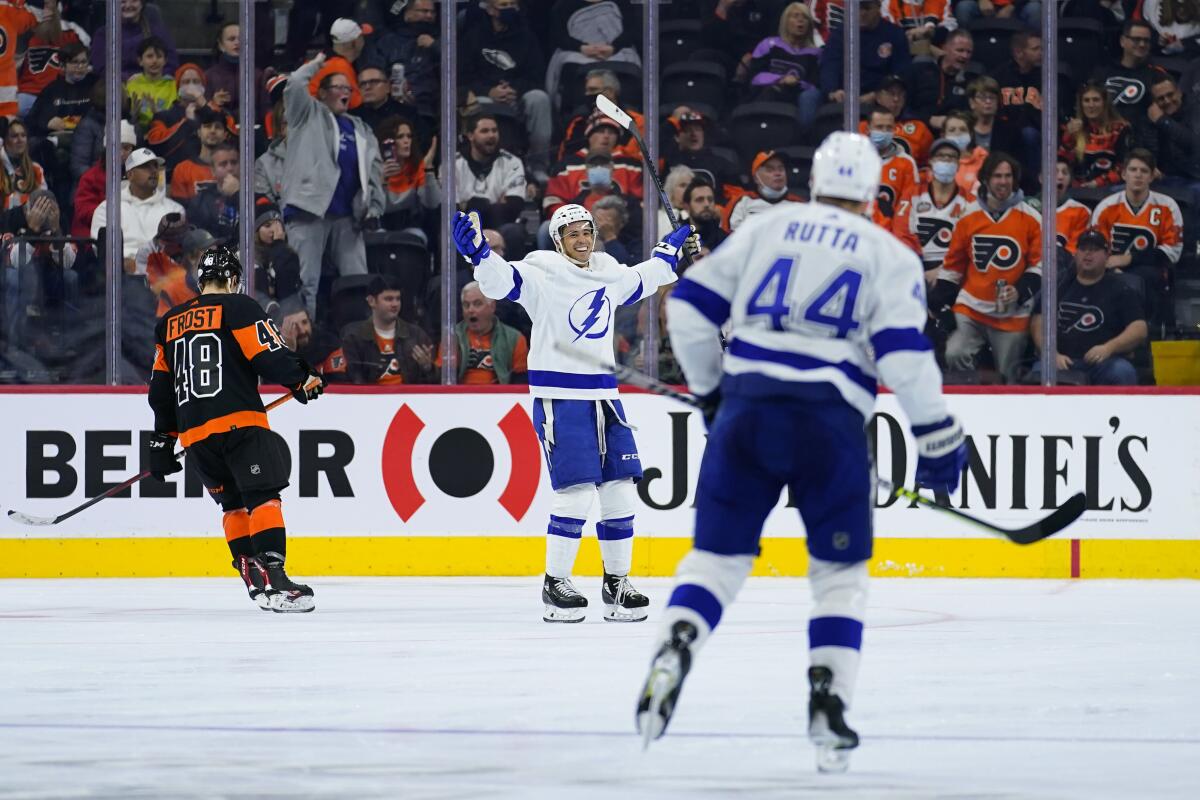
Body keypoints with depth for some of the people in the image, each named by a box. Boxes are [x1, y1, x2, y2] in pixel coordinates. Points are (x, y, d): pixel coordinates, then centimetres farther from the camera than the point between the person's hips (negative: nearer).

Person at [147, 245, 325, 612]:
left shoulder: (169, 323, 20)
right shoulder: (238, 308, 2)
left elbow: (161, 389, 22)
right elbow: (270, 356, -8)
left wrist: (162, 442, 27)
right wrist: (303, 379, 10)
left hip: (193, 433, 6)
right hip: (240, 423, -6)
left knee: (234, 503, 19)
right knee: (263, 497, -10)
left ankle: (253, 577, 11)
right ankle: (273, 578, -26)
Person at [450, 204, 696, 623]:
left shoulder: (609, 273, 13)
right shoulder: (543, 274, -9)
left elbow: (642, 281, 34)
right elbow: (502, 281, -25)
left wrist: (670, 251, 42)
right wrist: (478, 251, -42)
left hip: (603, 395, 7)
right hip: (558, 397, -7)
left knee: (620, 488, 5)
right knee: (576, 490, -12)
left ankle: (617, 581, 17)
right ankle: (555, 584, -2)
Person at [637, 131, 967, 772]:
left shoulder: (764, 228, 15)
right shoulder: (890, 256, 9)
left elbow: (690, 306, 11)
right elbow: (903, 351, -5)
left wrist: (709, 390, 25)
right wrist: (938, 437, 2)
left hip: (746, 410, 2)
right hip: (831, 423, -1)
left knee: (718, 552, 10)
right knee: (840, 570, 14)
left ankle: (673, 650, -17)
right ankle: (828, 710, 1)